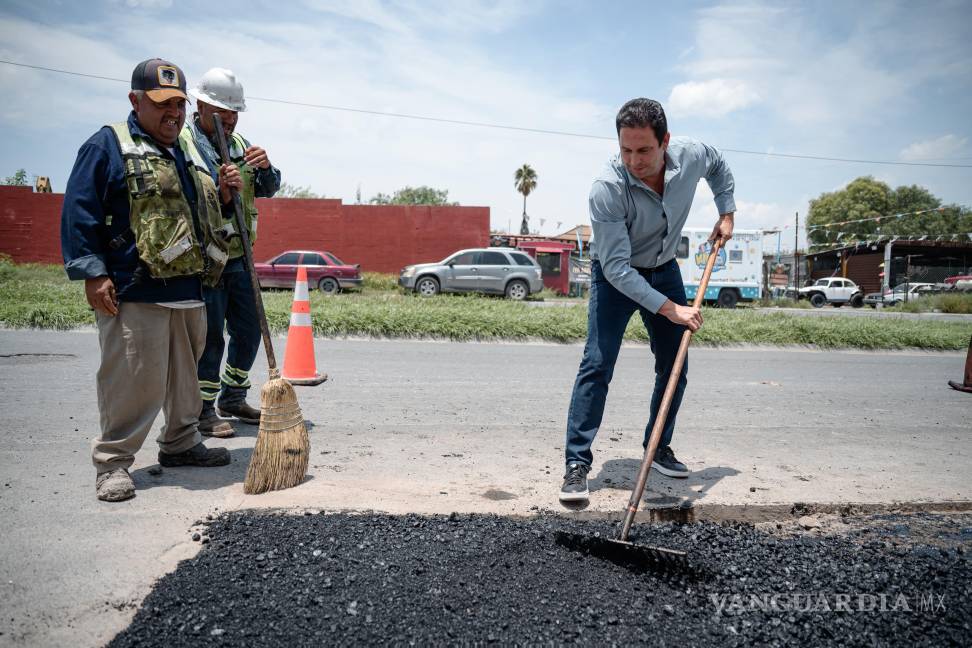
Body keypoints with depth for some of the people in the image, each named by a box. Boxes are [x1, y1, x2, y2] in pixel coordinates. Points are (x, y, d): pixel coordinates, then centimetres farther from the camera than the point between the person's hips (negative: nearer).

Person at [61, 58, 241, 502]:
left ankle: (181, 444, 31)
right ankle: (113, 462, 7)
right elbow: (79, 212, -8)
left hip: (188, 290, 7)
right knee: (132, 381, -7)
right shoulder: (108, 145, -2)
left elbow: (203, 212, 31)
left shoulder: (189, 154, 21)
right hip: (133, 293, -7)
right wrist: (92, 273, -15)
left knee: (185, 375, 15)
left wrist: (223, 193, 9)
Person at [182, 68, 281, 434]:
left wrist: (266, 168, -8)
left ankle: (232, 398, 28)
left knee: (249, 331, 12)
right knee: (209, 337, -3)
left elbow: (268, 189, 12)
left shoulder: (240, 143, 14)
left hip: (238, 256, 7)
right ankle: (202, 410, 10)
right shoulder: (182, 143, -7)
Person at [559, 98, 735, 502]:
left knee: (675, 367, 6)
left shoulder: (692, 156, -18)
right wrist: (668, 308, -34)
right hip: (615, 276, -5)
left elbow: (719, 166, 10)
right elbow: (617, 267, -32)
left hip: (664, 270, 5)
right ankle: (577, 464, -11)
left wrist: (726, 214, 3)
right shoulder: (607, 189, -33)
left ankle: (658, 449, 23)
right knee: (597, 365, -16)